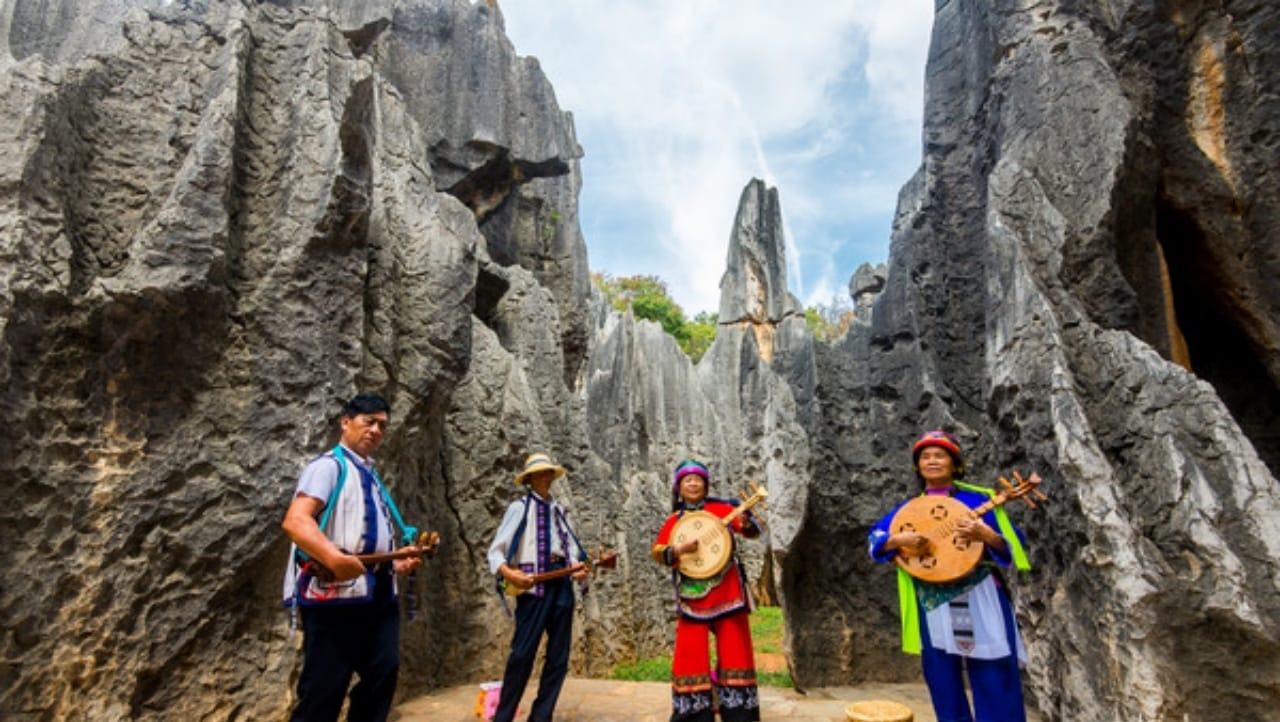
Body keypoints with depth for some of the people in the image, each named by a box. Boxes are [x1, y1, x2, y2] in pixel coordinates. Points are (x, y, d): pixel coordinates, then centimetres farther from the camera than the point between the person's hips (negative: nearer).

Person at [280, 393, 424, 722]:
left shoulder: (371, 476, 21)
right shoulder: (329, 465, -6)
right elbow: (294, 520, -21)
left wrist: (398, 563, 12)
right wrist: (334, 558, -35)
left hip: (378, 593, 9)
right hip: (335, 593, -9)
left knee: (383, 675, 11)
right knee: (324, 689, -2)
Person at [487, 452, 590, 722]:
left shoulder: (558, 509, 15)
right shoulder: (520, 507, 0)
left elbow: (571, 548, 14)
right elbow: (496, 550, -4)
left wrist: (578, 566, -7)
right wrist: (508, 573, -22)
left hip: (562, 584, 6)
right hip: (533, 584, -6)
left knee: (559, 656, 8)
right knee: (523, 653, -6)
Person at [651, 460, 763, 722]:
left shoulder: (721, 508, 1)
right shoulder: (674, 520, 6)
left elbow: (754, 532, -4)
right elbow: (657, 552, 1)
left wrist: (746, 522, -27)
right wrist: (678, 549, -18)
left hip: (727, 591, -1)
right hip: (692, 594, 1)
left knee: (734, 648, 5)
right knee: (690, 652, 3)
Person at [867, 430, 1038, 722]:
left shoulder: (978, 499, 0)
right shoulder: (909, 508, 6)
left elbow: (1012, 546, -2)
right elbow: (874, 539, 2)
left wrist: (986, 535, -22)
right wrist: (900, 540, -18)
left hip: (980, 602, -2)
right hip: (932, 605, 3)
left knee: (995, 683, 2)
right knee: (943, 684, 10)